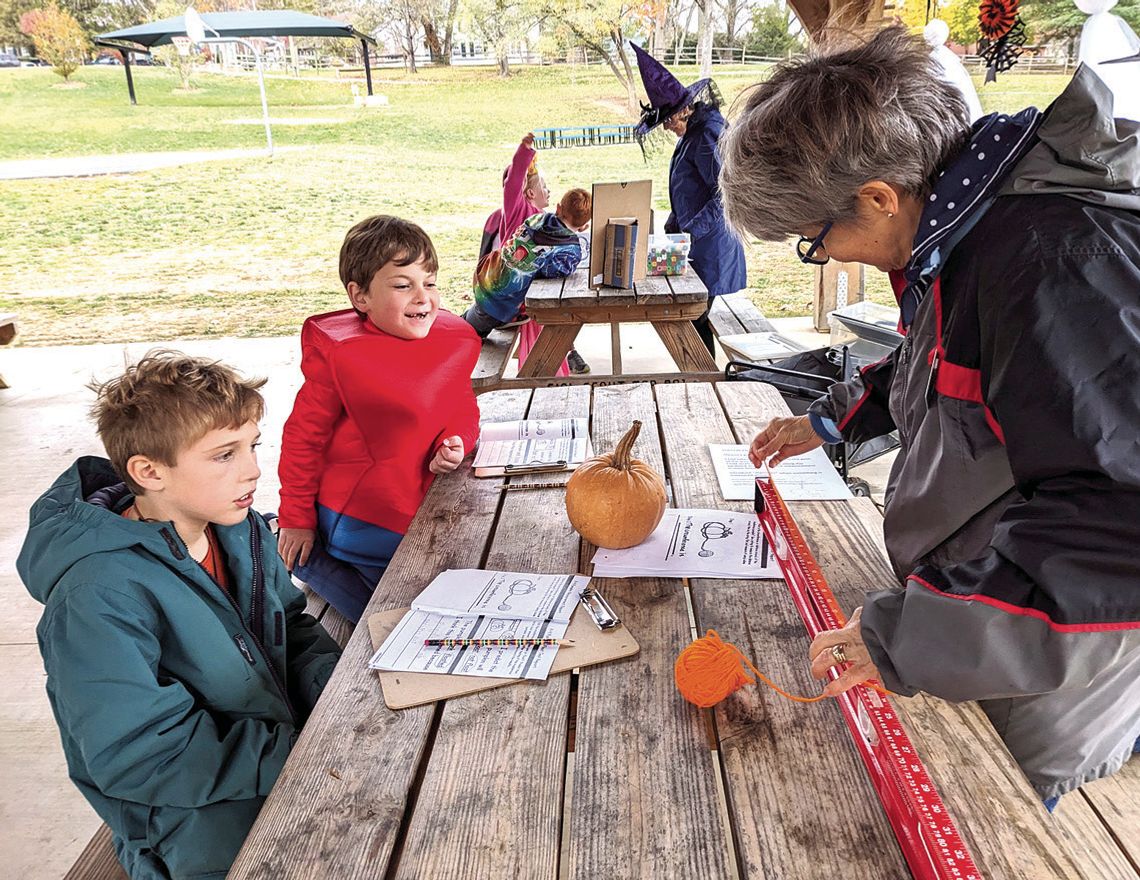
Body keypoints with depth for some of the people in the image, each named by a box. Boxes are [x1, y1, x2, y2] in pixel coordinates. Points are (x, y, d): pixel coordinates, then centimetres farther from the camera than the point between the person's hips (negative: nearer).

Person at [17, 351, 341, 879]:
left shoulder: (239, 528, -2)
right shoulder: (98, 597, -24)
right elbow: (138, 759, -24)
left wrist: (331, 680, -10)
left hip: (289, 736, 7)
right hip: (199, 820, -7)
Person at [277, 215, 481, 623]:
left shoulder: (456, 341, -7)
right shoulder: (339, 354, -21)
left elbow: (462, 407, 8)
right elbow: (304, 436, -12)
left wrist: (455, 442, -15)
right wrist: (296, 520, -5)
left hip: (428, 508, 6)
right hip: (359, 519, -5)